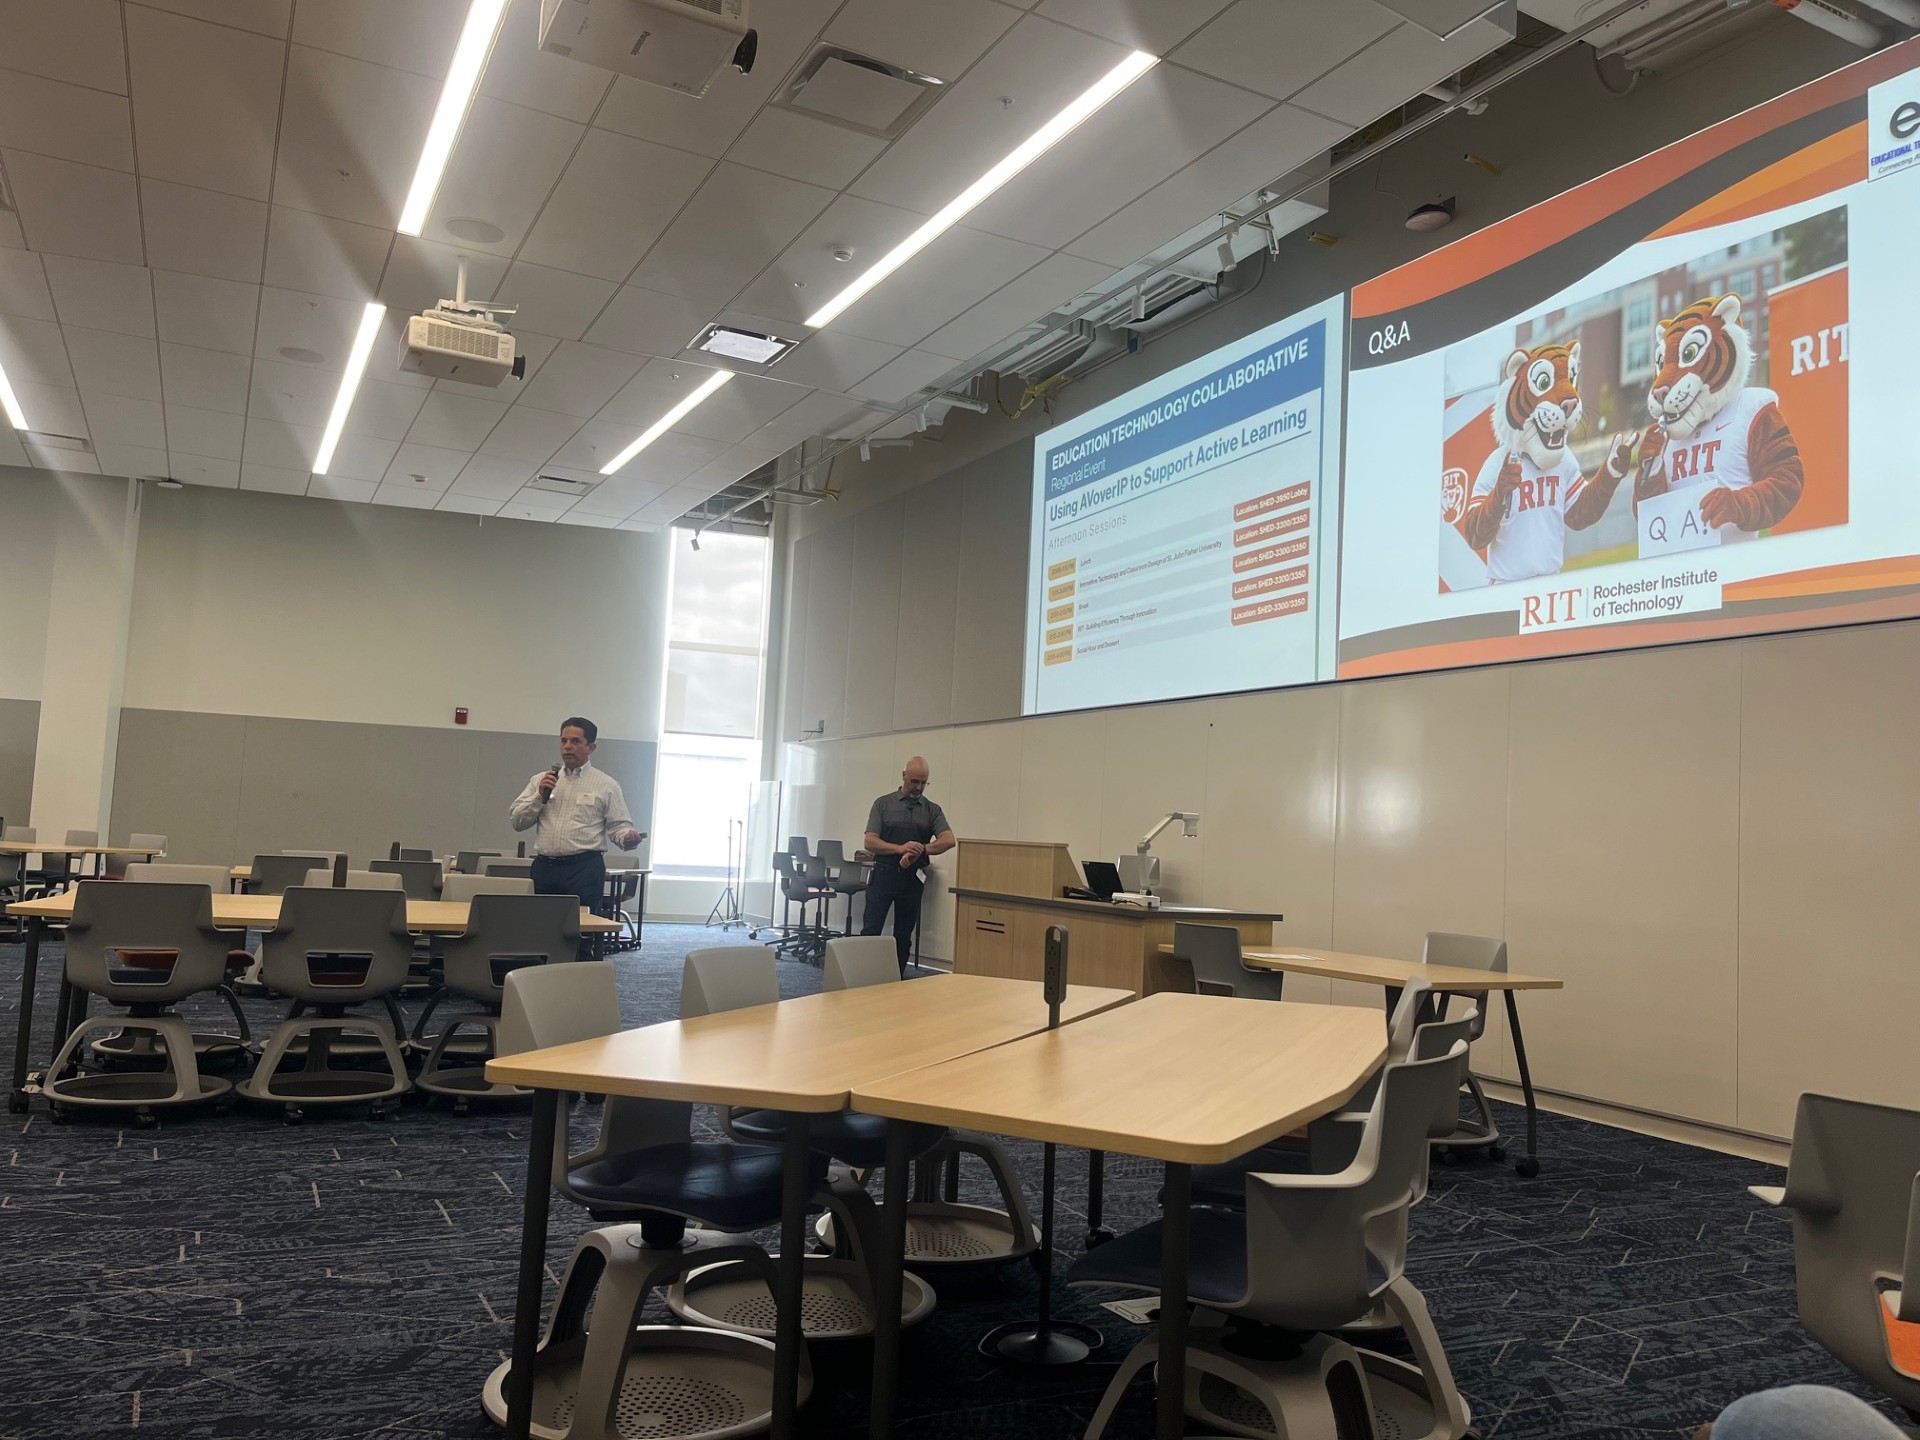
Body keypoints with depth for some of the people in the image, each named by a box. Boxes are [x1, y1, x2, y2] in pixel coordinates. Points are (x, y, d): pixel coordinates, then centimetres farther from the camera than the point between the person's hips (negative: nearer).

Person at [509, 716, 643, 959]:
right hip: (545, 866, 4)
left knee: (579, 938, -6)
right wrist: (540, 795, -5)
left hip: (584, 868, -3)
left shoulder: (606, 785, 5)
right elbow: (517, 820, 9)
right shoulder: (541, 780, 14)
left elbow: (619, 826, 1)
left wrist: (627, 838, -21)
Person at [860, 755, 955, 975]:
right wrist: (900, 848, -23)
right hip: (883, 875, -2)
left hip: (912, 879, 2)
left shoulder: (933, 810, 7)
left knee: (904, 935, 7)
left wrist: (920, 850, -23)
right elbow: (870, 842, -6)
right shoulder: (883, 804, 2)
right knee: (870, 931, -7)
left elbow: (948, 840, -9)